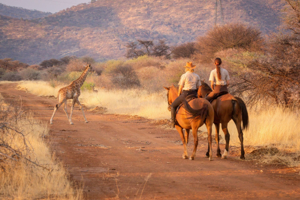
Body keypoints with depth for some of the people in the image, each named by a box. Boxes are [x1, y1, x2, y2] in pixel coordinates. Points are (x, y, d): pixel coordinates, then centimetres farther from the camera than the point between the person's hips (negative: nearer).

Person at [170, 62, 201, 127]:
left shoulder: (184, 76, -10)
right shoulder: (197, 76, 5)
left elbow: (180, 87, -7)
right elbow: (199, 87, 8)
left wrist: (179, 95, 8)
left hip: (185, 94, -5)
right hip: (194, 94, 5)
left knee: (173, 105, 12)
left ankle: (173, 121, 5)